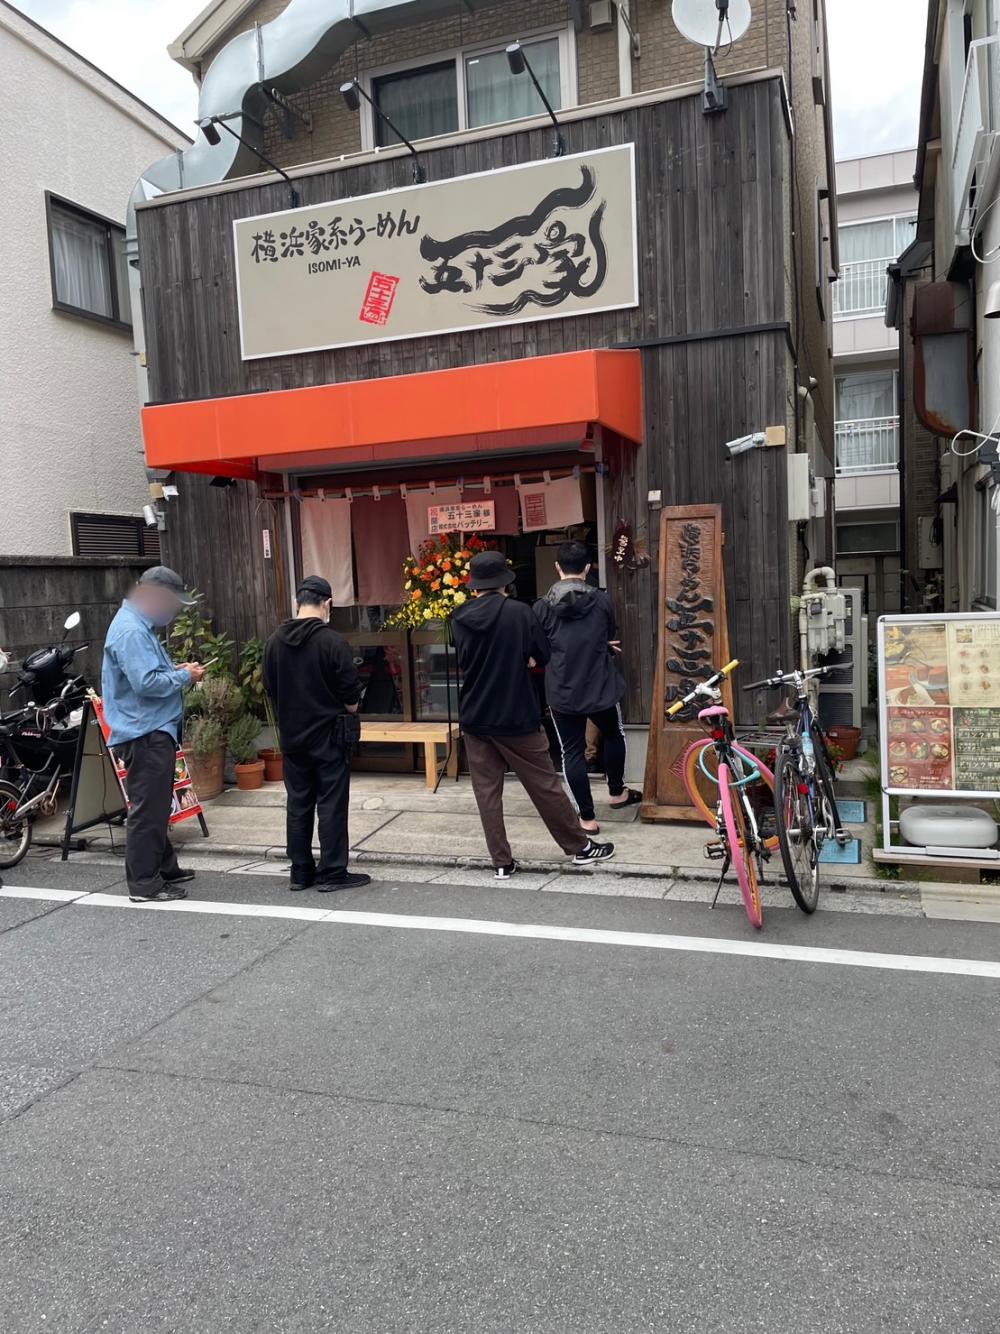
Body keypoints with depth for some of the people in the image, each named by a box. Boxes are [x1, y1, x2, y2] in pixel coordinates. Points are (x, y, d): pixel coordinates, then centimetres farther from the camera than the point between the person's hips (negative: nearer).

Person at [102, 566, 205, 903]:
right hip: (144, 734, -11)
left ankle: (164, 867, 30)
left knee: (157, 806, 19)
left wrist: (176, 671, 8)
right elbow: (146, 683, -26)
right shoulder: (131, 631, -18)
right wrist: (185, 676, -13)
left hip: (155, 731, 11)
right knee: (148, 809, -4)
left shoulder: (140, 625, 16)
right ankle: (144, 883, 3)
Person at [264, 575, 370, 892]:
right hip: (329, 735, -5)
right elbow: (351, 693, -13)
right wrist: (348, 717, 6)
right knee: (332, 804, 2)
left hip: (291, 735, 5)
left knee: (298, 804, 12)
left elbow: (271, 688, 9)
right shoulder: (332, 640, -15)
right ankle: (332, 872, 6)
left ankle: (300, 872, 19)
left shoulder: (275, 641, 2)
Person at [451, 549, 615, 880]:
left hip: (475, 717, 3)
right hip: (516, 716, -3)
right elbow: (543, 655, -2)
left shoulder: (459, 619, -2)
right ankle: (580, 847, 22)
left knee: (487, 791, 10)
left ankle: (502, 862, 13)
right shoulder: (519, 612, -12)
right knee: (545, 785, 8)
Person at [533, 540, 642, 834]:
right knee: (614, 736, 26)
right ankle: (616, 793, 42)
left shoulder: (542, 606, -7)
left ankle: (587, 818, 11)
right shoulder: (602, 600, -5)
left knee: (573, 753, 7)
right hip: (601, 688, 1)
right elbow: (611, 641, 8)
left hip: (562, 693, -1)